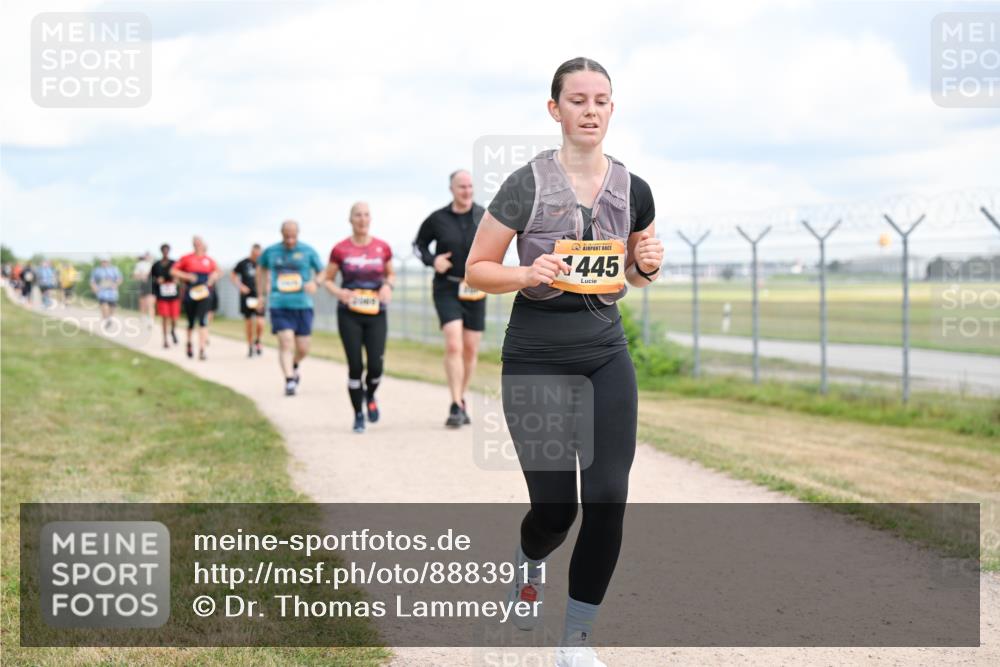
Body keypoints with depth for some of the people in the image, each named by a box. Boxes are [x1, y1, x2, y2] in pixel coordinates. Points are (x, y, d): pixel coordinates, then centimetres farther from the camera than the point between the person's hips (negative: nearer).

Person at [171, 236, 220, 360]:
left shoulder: (209, 260, 6)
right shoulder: (186, 258, 1)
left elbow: (216, 271, 22)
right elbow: (173, 271, 2)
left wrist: (212, 278, 1)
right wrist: (187, 276, -11)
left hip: (204, 293, 0)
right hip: (190, 294, 0)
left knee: (203, 321, -13)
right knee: (191, 322, 10)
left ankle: (201, 350, -16)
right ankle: (189, 343, 36)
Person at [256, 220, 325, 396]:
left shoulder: (308, 251, 1)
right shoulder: (270, 252, 4)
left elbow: (322, 272, 8)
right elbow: (261, 269, 23)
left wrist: (315, 283, -15)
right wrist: (261, 295, 20)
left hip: (303, 305, 1)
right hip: (279, 305, -1)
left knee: (303, 349, 6)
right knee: (286, 343, -15)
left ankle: (294, 366, 37)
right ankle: (289, 381, -14)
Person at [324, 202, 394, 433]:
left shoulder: (383, 248, 2)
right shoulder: (340, 250, -2)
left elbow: (390, 274, 17)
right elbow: (328, 280, 6)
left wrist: (388, 286, -5)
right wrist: (338, 292, -14)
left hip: (376, 313, 1)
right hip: (349, 314, -1)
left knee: (376, 365, -7)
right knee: (355, 366, -3)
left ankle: (370, 396, 27)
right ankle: (358, 415, 14)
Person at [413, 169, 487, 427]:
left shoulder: (484, 217, 1)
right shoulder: (437, 219, -3)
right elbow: (419, 243, 11)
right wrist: (432, 260, -8)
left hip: (475, 290, 3)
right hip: (447, 289, -3)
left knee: (471, 350, 8)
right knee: (453, 345, -17)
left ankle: (461, 399, 27)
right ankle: (456, 406, -16)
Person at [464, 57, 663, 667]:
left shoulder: (634, 191, 3)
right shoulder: (528, 185, -8)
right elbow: (477, 270, -3)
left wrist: (648, 267, -4)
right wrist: (529, 274, -22)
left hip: (607, 355, 3)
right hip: (536, 359, -3)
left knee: (608, 498, -6)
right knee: (556, 506, -1)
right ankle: (530, 562, 37)